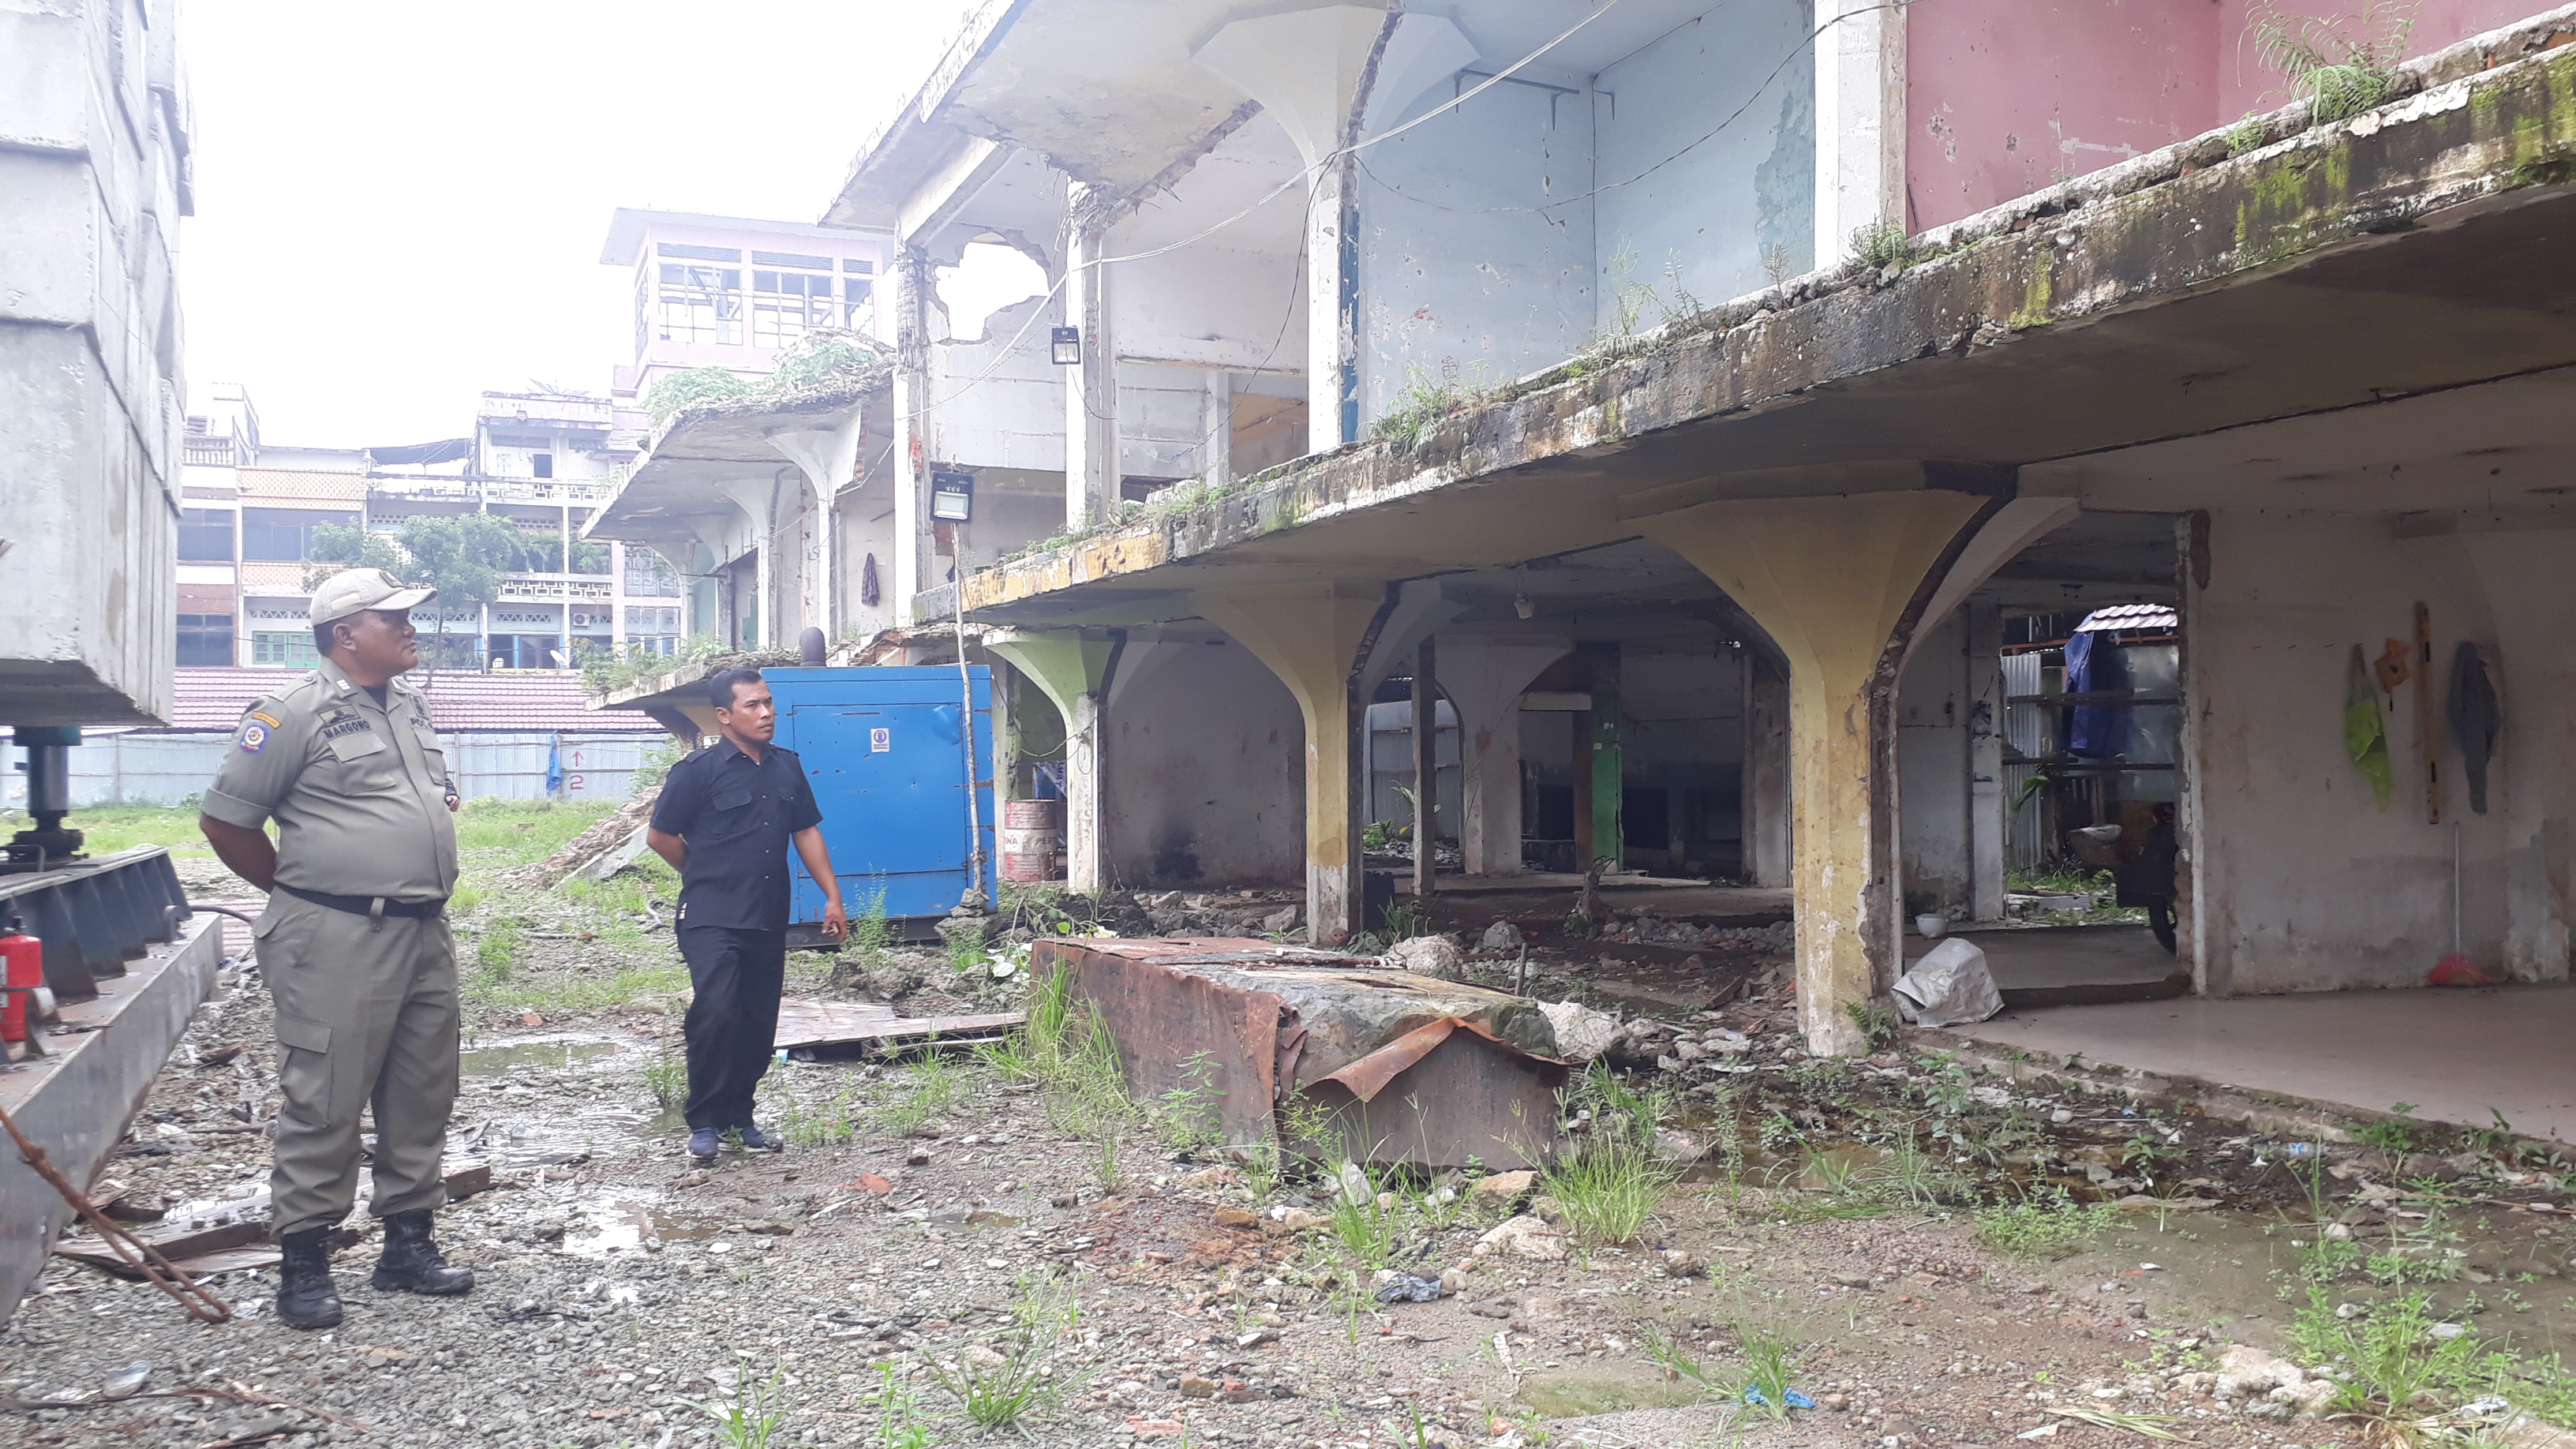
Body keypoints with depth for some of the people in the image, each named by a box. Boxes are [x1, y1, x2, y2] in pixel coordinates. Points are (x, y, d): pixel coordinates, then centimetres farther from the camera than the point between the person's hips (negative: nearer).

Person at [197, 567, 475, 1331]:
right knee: (325, 1102, -2)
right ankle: (304, 1263, 9)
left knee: (421, 1097, 12)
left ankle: (408, 1244, 23)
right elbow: (224, 819, -6)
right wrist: (299, 889, 1)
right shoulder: (296, 712, -9)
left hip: (425, 933, 8)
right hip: (338, 944, -7)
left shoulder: (411, 706, 14)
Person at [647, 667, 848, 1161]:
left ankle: (739, 1118, 22)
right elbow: (660, 836, 0)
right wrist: (707, 875, 10)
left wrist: (833, 897, 10)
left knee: (759, 1023, 8)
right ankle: (704, 1124, -5)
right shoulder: (699, 770, -7)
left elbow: (807, 832, 15)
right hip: (712, 920, -5)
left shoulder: (787, 767, 10)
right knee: (715, 1013, -17)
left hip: (768, 921, 6)